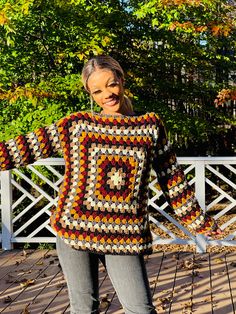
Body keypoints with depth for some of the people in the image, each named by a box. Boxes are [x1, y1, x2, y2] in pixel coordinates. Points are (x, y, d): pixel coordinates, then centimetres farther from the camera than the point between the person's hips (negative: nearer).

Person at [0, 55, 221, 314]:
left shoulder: (151, 126, 4)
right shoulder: (77, 125, 1)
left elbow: (172, 178, 11)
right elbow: (25, 148, 2)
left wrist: (200, 222, 15)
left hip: (125, 236, 0)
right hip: (76, 229, 0)